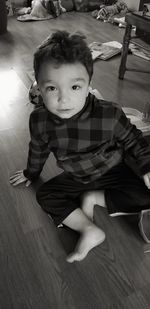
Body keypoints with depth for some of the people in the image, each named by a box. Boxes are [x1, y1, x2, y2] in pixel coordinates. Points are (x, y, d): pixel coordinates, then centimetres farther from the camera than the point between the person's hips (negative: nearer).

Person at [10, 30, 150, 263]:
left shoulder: (110, 115, -28)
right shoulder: (39, 120, -20)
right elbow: (38, 149, 2)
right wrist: (31, 173, 19)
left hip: (112, 172, -2)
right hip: (74, 178, 3)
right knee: (45, 195, -15)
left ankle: (92, 199, -8)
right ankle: (89, 231, -18)